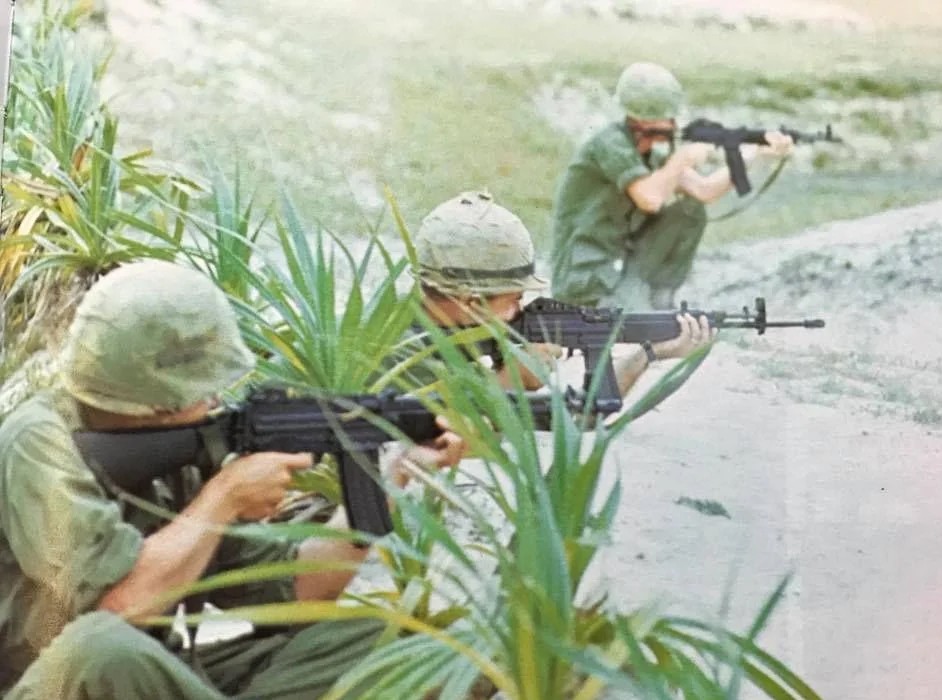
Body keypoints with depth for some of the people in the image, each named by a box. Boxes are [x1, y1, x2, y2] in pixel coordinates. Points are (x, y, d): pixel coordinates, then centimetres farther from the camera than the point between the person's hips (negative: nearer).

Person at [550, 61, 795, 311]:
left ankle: (658, 300, 7)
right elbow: (650, 198, -30)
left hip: (624, 261, 9)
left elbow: (703, 190, 2)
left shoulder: (653, 150, 8)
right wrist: (683, 158, -16)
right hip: (587, 273, -9)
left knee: (690, 210, 4)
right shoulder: (610, 143, -18)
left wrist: (758, 154, -5)